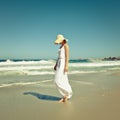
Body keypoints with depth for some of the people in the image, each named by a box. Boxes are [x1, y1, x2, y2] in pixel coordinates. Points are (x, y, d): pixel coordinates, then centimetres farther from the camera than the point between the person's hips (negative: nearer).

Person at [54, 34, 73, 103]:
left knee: (59, 81, -12)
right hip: (59, 63, 10)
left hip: (63, 63, -10)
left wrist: (66, 66, -25)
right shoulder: (61, 47, 21)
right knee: (63, 81, 7)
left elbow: (67, 56, -17)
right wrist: (56, 65, 19)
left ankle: (68, 93, 3)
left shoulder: (66, 45, -7)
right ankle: (65, 96, 13)